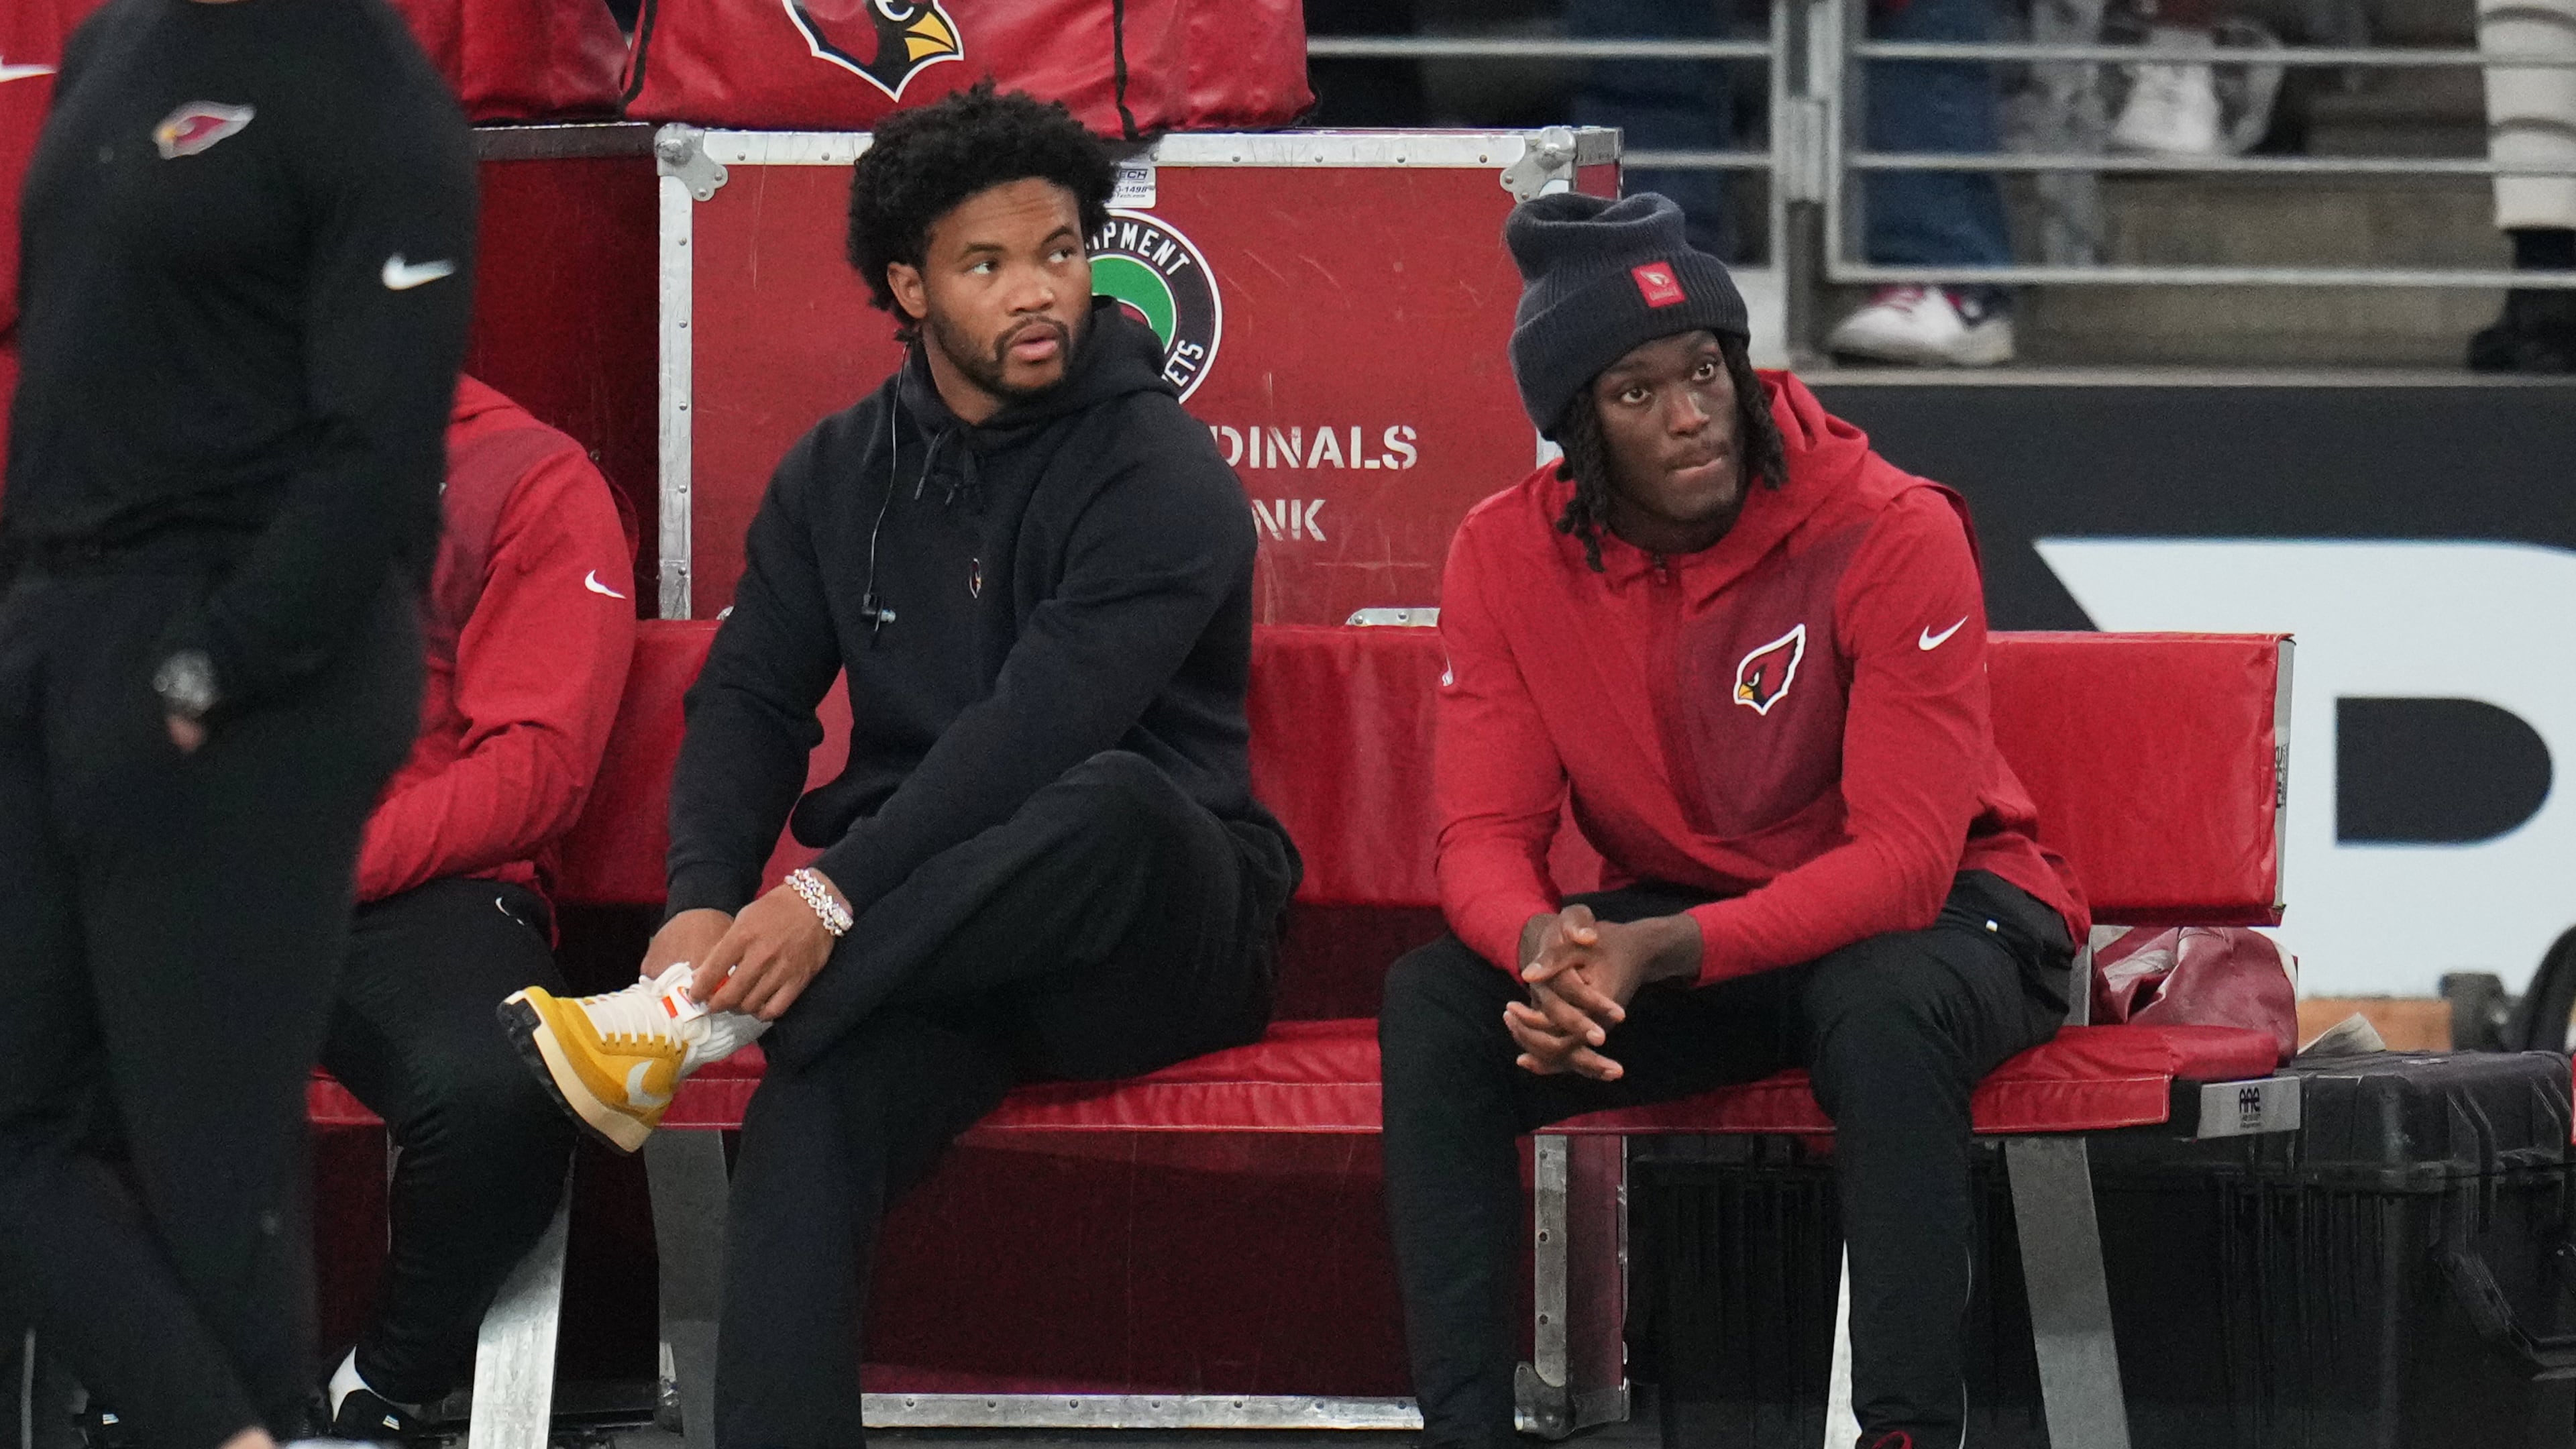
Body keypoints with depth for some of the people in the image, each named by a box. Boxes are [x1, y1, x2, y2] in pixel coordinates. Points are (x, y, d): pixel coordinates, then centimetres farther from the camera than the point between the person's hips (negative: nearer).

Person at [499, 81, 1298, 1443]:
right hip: (933, 948, 3)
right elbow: (749, 700, 4)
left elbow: (1037, 730, -21)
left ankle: (691, 1024, -37)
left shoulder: (1159, 477, -9)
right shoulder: (840, 475, 11)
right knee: (810, 1120, -30)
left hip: (1156, 936, -3)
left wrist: (834, 894, -30)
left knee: (1107, 799, -38)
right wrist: (705, 901, -16)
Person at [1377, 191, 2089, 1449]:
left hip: (1939, 911, -4)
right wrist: (1545, 945, -34)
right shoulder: (1508, 557, -8)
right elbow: (1486, 835, -8)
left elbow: (1903, 860, -25)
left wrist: (1657, 954, -37)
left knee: (1881, 1006, -39)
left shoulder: (1892, 534, -22)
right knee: (1431, 1006, -20)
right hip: (1677, 923, 4)